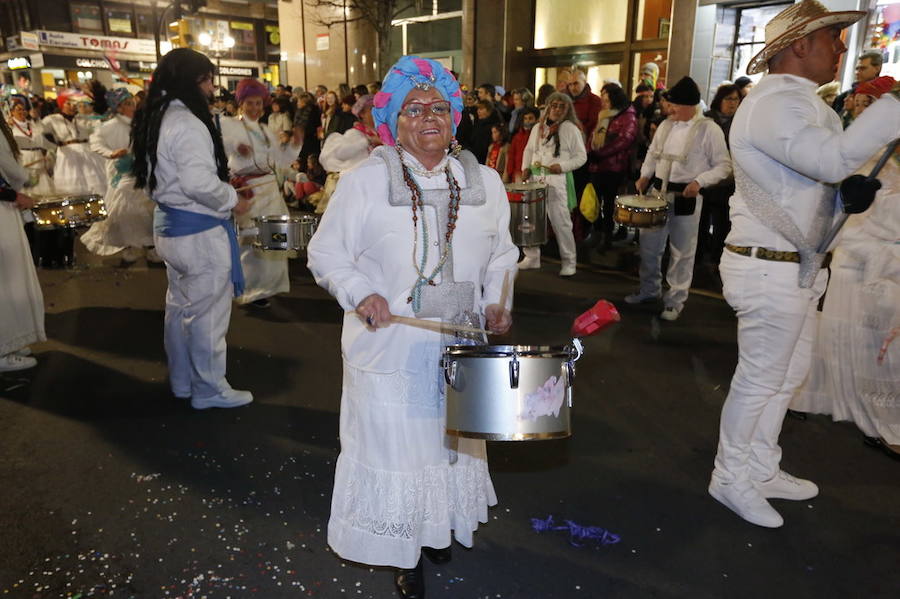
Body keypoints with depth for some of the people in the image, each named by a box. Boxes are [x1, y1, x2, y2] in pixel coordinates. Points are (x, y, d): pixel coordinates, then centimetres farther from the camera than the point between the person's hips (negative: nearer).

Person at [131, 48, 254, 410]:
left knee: (179, 306, 19)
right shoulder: (187, 124, -20)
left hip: (168, 223, 10)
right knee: (206, 311, 2)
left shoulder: (157, 119, 11)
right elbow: (200, 182, -29)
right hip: (198, 231, -10)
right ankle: (209, 389, 16)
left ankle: (181, 380, 34)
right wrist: (232, 200, -13)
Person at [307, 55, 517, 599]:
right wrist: (360, 293, -19)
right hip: (390, 346, -3)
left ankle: (442, 526, 44)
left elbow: (501, 255, 13)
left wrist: (495, 300, -3)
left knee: (451, 437, 19)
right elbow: (326, 251, -3)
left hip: (460, 346, 4)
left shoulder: (484, 182, 5)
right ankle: (405, 551, 29)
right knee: (393, 442, 7)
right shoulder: (365, 181, -6)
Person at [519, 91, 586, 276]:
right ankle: (532, 257, 21)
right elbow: (529, 150, 25)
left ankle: (569, 262, 7)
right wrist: (526, 167, 8)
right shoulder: (538, 128, 14)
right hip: (535, 179, 5)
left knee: (561, 223, -4)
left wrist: (562, 167, -14)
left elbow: (581, 156, 0)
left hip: (557, 180, -5)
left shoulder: (571, 129, 0)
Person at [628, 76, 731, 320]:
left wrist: (699, 182, -20)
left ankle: (675, 300, 18)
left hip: (686, 197, -5)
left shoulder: (709, 129, -9)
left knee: (682, 252, 5)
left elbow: (724, 166, -7)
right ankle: (649, 289, 33)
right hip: (658, 191, 6)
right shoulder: (666, 124, 7)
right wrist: (645, 176, 5)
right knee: (649, 245, 13)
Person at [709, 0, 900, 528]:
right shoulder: (776, 103, -17)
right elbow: (834, 158, -32)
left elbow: (826, 175, 18)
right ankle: (731, 479, 20)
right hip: (770, 268, -11)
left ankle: (762, 469, 36)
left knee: (790, 375, 20)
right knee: (759, 380, 1)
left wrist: (854, 189, -3)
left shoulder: (807, 104, 17)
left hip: (799, 266, 11)